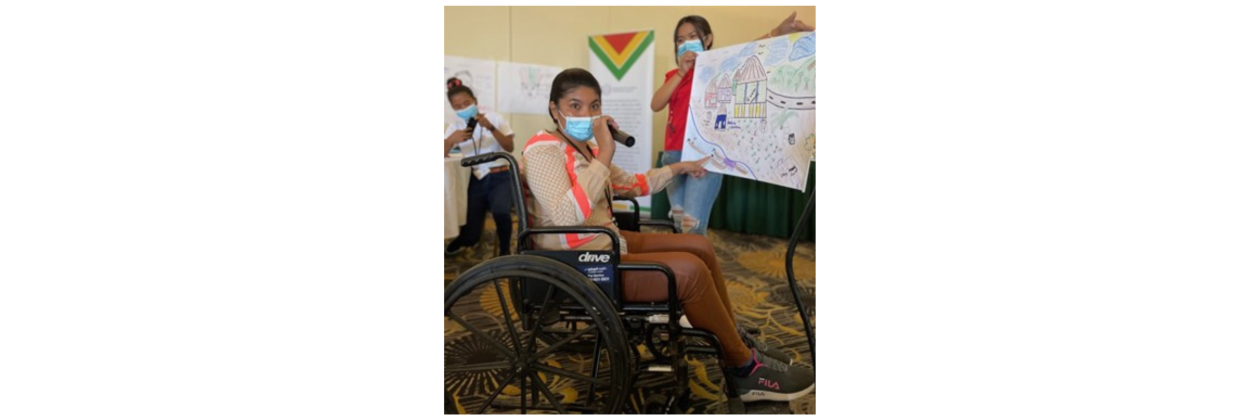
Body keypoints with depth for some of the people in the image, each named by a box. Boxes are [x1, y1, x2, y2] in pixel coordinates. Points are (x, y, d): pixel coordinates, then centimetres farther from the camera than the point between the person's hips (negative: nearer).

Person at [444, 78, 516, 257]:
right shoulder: (454, 127, 6)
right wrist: (451, 140, -29)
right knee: (469, 238, -4)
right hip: (476, 181, 3)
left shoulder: (495, 118, -2)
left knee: (500, 211, -35)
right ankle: (462, 238, 35)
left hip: (500, 178, -2)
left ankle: (505, 249, -7)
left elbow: (510, 148, -14)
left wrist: (491, 128, -28)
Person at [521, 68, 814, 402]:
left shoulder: (583, 146, 11)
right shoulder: (543, 150, -17)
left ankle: (736, 344, 15)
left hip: (606, 244, 10)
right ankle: (745, 368, -3)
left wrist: (677, 168, 29)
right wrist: (604, 155, -32)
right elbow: (567, 219, -34)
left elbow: (630, 185, 27)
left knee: (700, 247, 5)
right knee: (689, 269, -20)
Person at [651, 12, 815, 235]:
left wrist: (778, 32, -36)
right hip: (674, 156, 6)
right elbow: (656, 105, 0)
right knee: (680, 224, 8)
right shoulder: (674, 76, 16)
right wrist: (682, 72, -8)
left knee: (693, 227, -15)